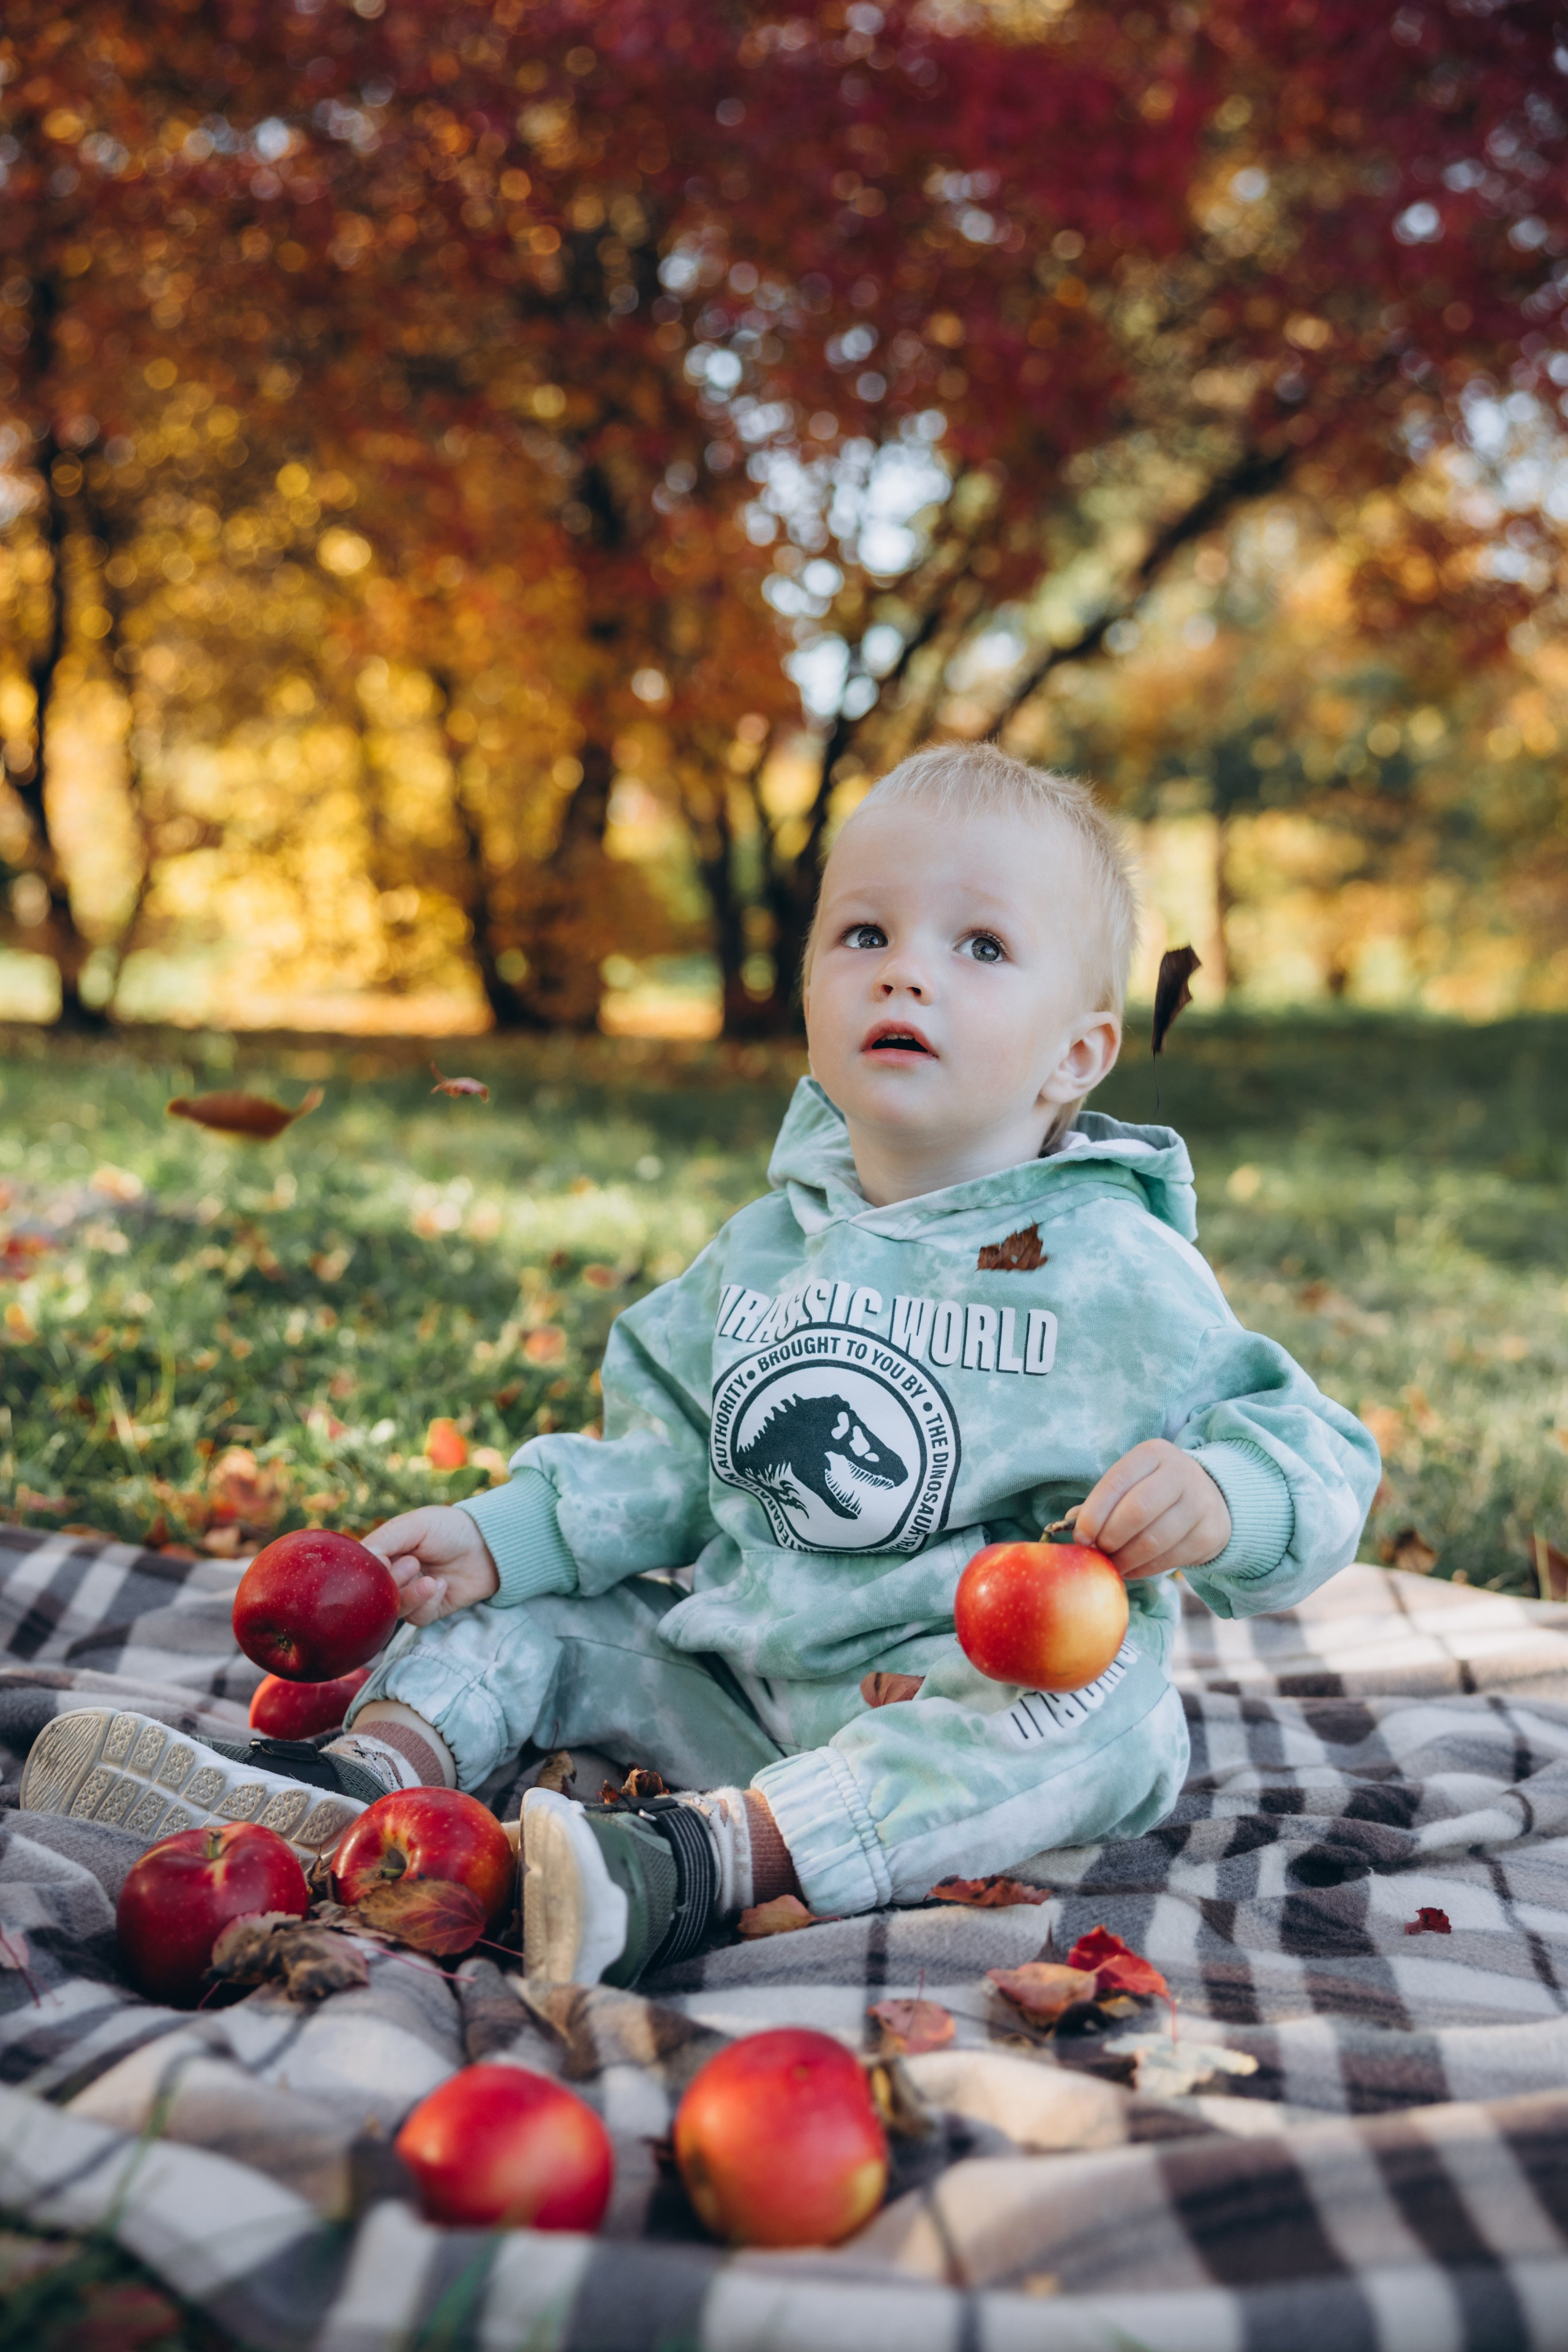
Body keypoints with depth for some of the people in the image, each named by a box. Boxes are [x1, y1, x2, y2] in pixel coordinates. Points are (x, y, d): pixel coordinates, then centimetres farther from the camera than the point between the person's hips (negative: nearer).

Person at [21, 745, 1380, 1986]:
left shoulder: (1115, 1272, -11)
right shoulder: (773, 1244, 6)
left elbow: (1307, 1449, -10)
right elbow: (675, 1461, 13)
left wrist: (1214, 1496, -34)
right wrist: (504, 1535, 0)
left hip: (993, 1681, -5)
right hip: (739, 1665, 5)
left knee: (1090, 1727, -36)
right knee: (526, 1614, 2)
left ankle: (698, 1859, -47)